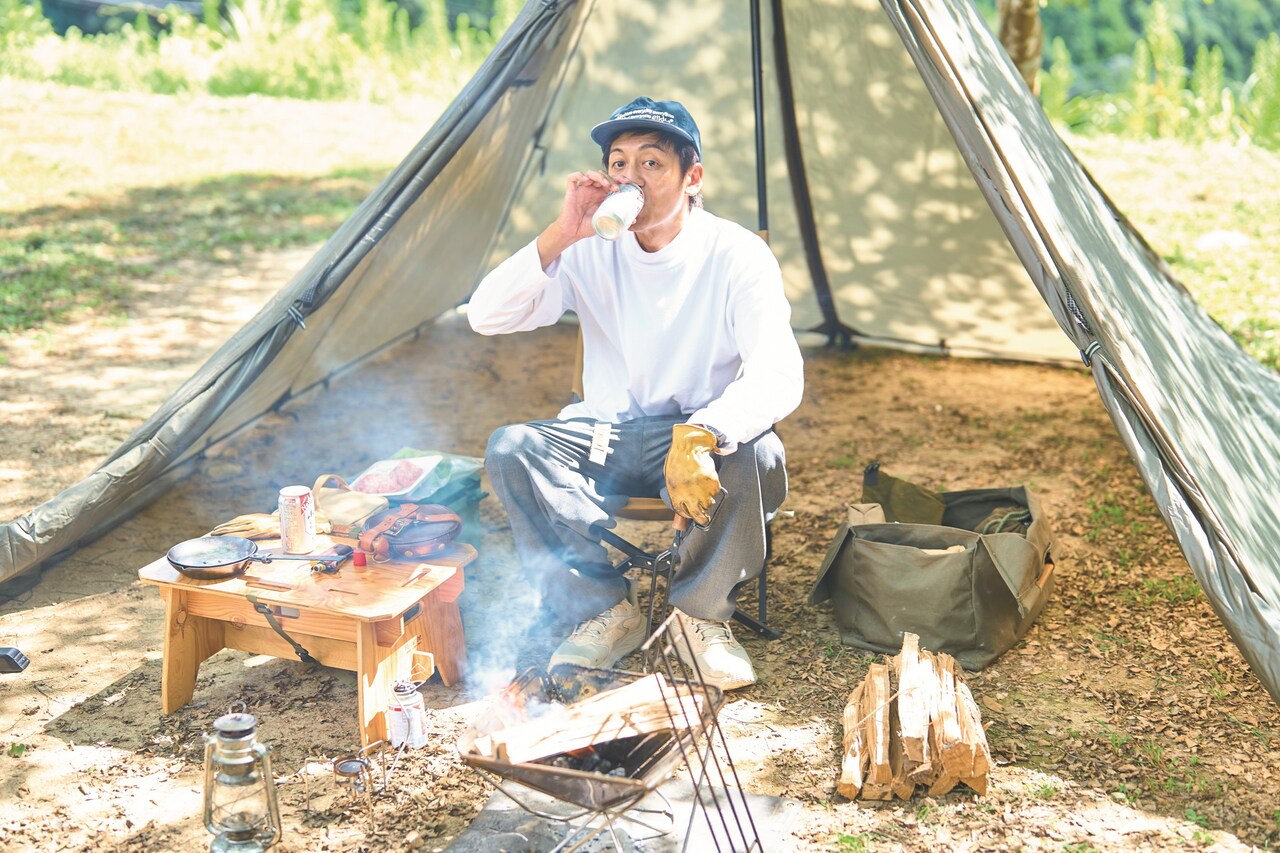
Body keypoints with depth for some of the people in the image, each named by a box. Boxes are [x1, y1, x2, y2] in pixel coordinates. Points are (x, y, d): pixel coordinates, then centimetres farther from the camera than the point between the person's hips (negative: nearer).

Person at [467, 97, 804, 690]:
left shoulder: (736, 255, -14)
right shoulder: (591, 251, -5)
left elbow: (778, 374, -27)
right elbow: (485, 317, -14)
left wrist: (701, 436, -45)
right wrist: (559, 236, -26)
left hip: (701, 442, -2)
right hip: (604, 437, 3)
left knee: (755, 456, -35)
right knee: (509, 450, -24)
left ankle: (701, 614, -9)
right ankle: (606, 610, -10)